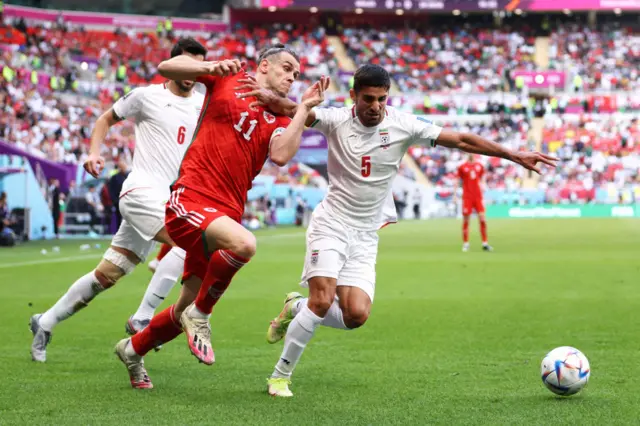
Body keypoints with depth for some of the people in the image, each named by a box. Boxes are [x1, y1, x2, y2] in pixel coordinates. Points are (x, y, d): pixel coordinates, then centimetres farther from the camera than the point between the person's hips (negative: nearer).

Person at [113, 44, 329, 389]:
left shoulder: (281, 119, 15)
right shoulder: (227, 79, 7)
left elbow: (280, 155, -7)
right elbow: (166, 67, 3)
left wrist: (305, 108, -3)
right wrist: (211, 67, -12)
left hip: (225, 213, 6)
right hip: (190, 198, -6)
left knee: (188, 308, 10)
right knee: (243, 243, -35)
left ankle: (133, 349, 38)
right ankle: (200, 315, -12)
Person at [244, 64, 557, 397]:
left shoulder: (403, 125, -5)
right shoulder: (337, 120, -8)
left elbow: (461, 140, -4)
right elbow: (297, 113, -21)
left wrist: (514, 155, -7)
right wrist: (271, 100, -44)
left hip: (365, 235, 3)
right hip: (330, 224, -3)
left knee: (356, 315, -12)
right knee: (323, 300, -20)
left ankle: (296, 308, 18)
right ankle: (280, 376, -3)